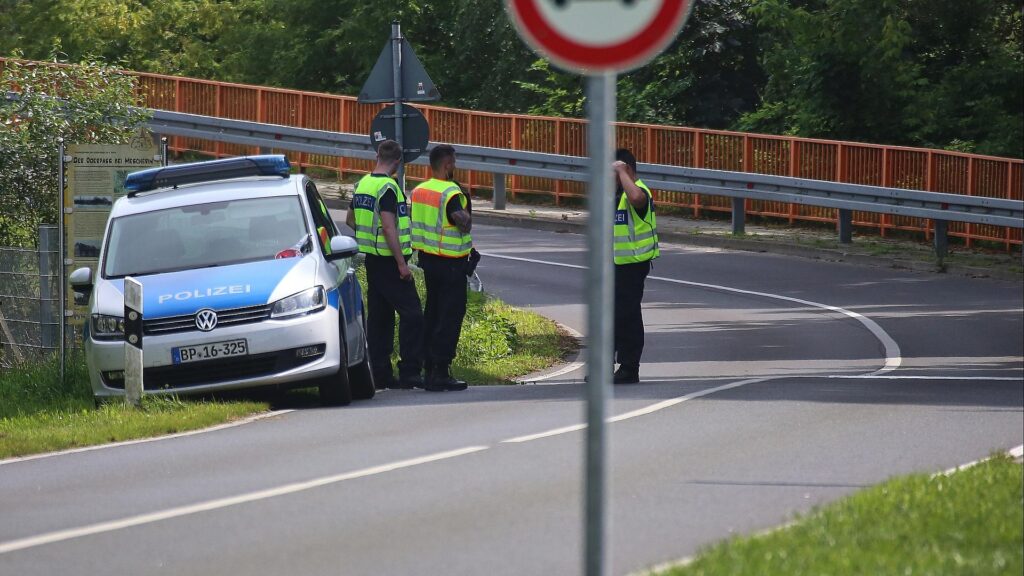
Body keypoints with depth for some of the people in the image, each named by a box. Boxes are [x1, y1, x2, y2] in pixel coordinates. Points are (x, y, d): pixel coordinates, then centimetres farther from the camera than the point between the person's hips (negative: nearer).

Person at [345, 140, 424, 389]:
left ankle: (381, 373, 11)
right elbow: (389, 227, -23)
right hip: (389, 260, -9)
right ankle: (409, 373, -13)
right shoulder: (387, 188, -17)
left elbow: (350, 220, 22)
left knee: (379, 315, 11)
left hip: (371, 257, 9)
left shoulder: (363, 184, 11)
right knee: (411, 314, -8)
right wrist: (402, 263, -22)